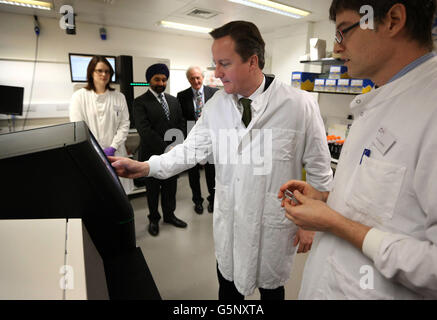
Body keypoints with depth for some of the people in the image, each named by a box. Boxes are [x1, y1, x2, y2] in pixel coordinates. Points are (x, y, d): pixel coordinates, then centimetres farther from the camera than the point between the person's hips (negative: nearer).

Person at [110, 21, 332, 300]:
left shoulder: (300, 105, -15)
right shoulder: (217, 104, -5)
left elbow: (319, 170, -8)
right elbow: (193, 148, 0)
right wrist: (146, 167, -13)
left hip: (274, 225, -2)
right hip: (228, 221, 3)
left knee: (270, 288, 22)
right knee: (228, 285, 24)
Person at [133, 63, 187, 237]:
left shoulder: (173, 100, 10)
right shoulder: (140, 102, -8)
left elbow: (180, 125, 10)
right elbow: (144, 130, -19)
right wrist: (165, 147, -24)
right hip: (153, 154, -4)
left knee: (170, 187, 16)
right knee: (153, 189, 13)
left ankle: (169, 215, 36)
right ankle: (154, 219, 32)